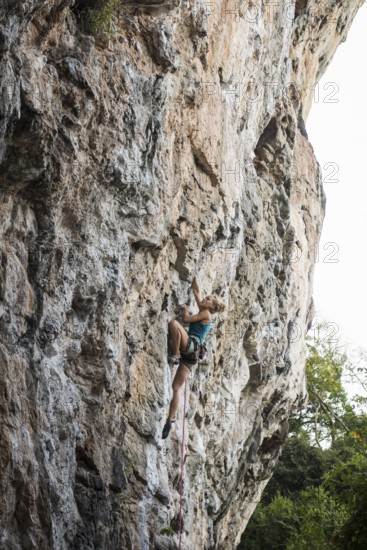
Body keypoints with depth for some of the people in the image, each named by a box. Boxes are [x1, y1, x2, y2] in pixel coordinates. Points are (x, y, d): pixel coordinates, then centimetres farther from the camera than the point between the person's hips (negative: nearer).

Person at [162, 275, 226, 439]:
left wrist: (185, 309, 12)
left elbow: (186, 319, -6)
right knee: (175, 387, 2)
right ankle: (170, 421, -3)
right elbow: (196, 291, 28)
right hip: (189, 353, 8)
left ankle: (175, 355, -28)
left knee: (173, 323, -26)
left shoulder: (206, 313, 2)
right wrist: (194, 277, 30)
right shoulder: (203, 312, 25)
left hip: (191, 345, -8)